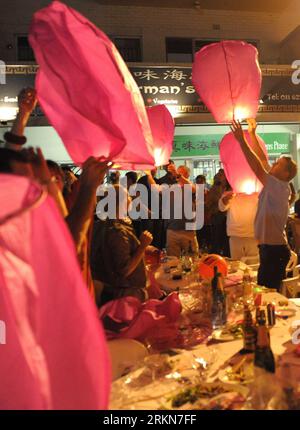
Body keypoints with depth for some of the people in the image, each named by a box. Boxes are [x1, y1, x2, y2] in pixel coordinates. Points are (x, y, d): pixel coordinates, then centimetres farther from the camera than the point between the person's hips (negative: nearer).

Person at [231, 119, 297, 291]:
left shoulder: (281, 188, -16)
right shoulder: (276, 186, 8)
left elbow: (258, 168, -25)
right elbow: (262, 159, 13)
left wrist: (242, 140, -23)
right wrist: (252, 134, 13)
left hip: (275, 250, -9)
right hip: (270, 248, 9)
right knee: (267, 291, 15)